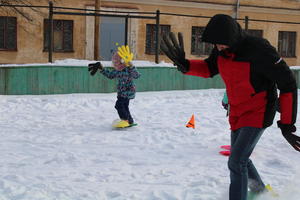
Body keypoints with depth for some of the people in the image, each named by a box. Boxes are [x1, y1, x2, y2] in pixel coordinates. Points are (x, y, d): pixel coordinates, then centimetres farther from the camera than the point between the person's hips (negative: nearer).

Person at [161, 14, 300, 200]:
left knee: (236, 163, -16)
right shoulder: (221, 50, -9)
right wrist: (185, 64, -10)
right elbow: (209, 68, 11)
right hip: (237, 113, 8)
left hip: (258, 114, -7)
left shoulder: (259, 49, -28)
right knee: (241, 160, 22)